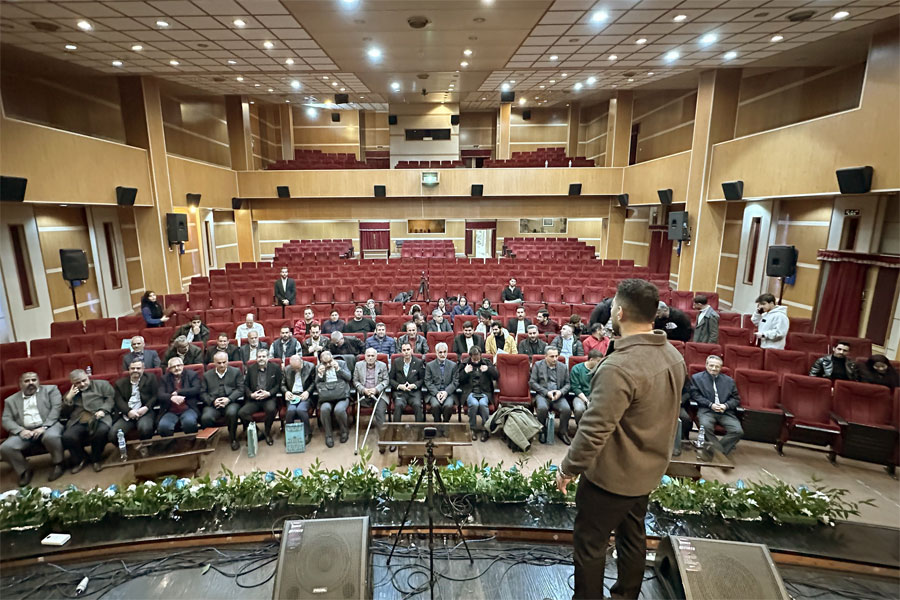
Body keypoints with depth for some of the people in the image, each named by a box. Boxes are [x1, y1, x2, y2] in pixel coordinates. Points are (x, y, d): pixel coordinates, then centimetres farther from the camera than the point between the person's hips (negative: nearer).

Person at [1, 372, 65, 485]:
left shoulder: (50, 389, 13)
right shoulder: (11, 400, 20)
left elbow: (56, 408, 0)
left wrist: (44, 427, -14)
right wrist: (21, 430, -12)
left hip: (48, 426, -3)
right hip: (24, 431, 3)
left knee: (51, 437, -36)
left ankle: (58, 464, -11)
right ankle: (25, 471, -1)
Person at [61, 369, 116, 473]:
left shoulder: (102, 384, 16)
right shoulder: (70, 393, 26)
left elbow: (110, 399, 5)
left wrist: (103, 410, -13)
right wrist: (68, 398, 4)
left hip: (99, 417, -3)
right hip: (78, 421, 3)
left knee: (102, 430, -35)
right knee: (67, 437, -27)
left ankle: (96, 459, -8)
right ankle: (79, 460, 1)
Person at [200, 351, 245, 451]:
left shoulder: (236, 371, 14)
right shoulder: (206, 375, 19)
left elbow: (240, 389, 4)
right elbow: (202, 393, 9)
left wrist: (229, 399, -12)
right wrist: (213, 401, -10)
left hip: (231, 402, -1)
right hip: (212, 404, 2)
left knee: (231, 413, -35)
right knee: (206, 418, -30)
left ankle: (233, 438, -10)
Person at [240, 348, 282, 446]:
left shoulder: (275, 368, 5)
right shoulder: (250, 368, 11)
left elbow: (278, 385, 3)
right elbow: (245, 385, 11)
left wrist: (269, 393, -14)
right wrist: (251, 394, -9)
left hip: (269, 398, -2)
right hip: (253, 399, 3)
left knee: (271, 409, -34)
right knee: (241, 413, -24)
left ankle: (267, 433, -6)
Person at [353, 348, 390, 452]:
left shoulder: (382, 365, 9)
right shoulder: (358, 365, 11)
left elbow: (385, 381, 5)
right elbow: (355, 381, 8)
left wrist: (376, 389, -12)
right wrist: (364, 390, -10)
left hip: (378, 394, 0)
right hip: (364, 394, 0)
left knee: (380, 411, -25)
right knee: (379, 413, -23)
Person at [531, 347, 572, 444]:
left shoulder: (563, 367, 12)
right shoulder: (537, 365, 5)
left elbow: (567, 384, 13)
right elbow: (532, 382, -1)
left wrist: (561, 392, -9)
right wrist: (546, 392, -12)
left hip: (558, 395, 2)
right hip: (542, 394, -2)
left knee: (567, 409, -27)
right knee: (542, 408, -34)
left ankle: (562, 432, 0)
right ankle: (542, 431, -6)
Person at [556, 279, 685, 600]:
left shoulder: (619, 367, -32)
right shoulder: (674, 355, -4)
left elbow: (594, 430, -28)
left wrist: (567, 468, -16)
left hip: (613, 475, -8)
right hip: (649, 469, 8)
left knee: (589, 543, 11)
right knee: (633, 536, 25)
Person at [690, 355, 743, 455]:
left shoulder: (729, 380, 21)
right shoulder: (697, 378, 12)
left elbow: (736, 398, 15)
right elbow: (695, 395, 2)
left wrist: (725, 405, -6)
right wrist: (710, 405, -11)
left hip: (726, 411, 3)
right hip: (706, 410, -3)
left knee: (738, 431, -23)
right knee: (706, 426, -34)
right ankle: (720, 450, -15)